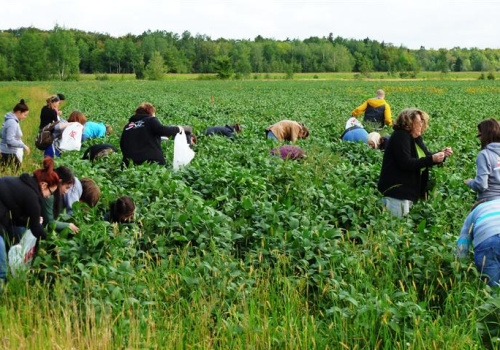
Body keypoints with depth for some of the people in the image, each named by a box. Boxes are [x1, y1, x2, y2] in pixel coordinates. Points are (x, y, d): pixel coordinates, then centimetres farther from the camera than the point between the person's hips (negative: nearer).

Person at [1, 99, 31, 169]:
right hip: (10, 154, -10)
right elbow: (10, 140, -24)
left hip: (13, 153, 10)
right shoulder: (12, 122, -18)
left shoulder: (11, 120, 11)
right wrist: (24, 146, -18)